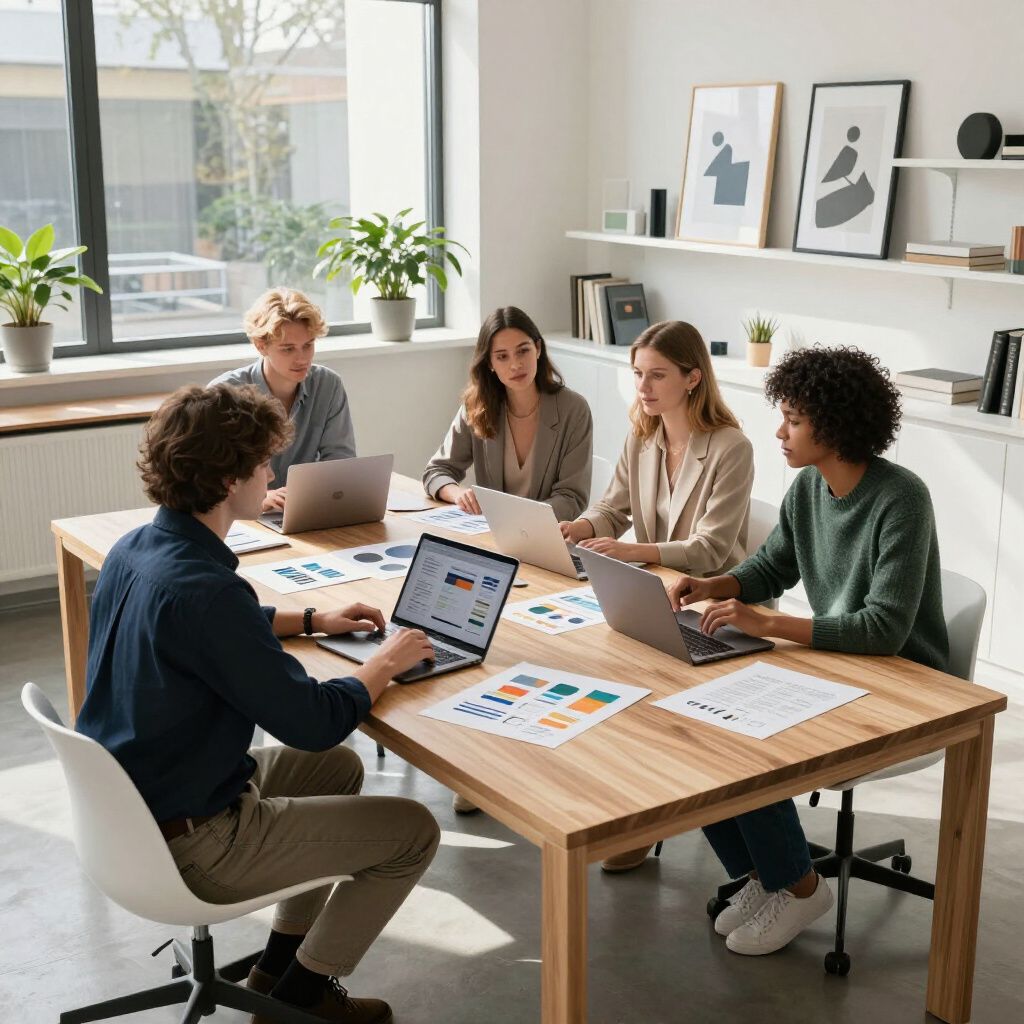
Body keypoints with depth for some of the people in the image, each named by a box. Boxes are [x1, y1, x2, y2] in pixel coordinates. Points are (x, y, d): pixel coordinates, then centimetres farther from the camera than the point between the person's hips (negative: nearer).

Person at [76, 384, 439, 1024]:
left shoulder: (133, 552, -1)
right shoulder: (202, 588, -30)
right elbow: (312, 722, -24)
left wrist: (313, 621, 16)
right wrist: (386, 664, -7)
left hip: (127, 807, 10)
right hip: (188, 842, -10)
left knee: (339, 769, 26)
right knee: (414, 832, 0)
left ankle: (281, 963, 30)